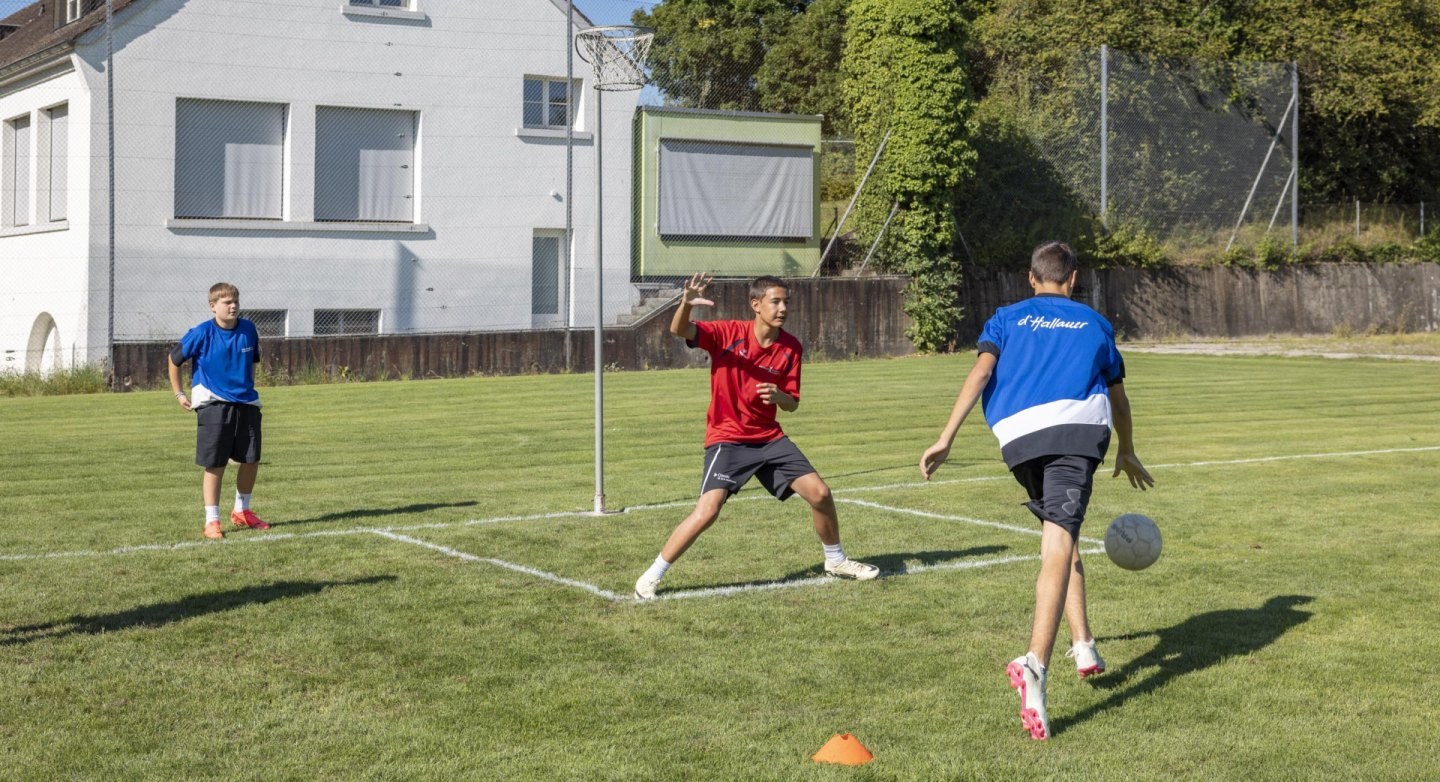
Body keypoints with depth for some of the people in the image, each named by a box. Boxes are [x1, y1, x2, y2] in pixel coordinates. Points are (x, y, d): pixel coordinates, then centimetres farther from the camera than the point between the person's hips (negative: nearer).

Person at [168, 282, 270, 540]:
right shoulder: (201, 334, -10)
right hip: (213, 403, -5)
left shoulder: (248, 330, 1)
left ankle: (241, 511, 30)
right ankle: (212, 521, 6)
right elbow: (174, 359, 4)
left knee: (251, 460, 10)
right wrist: (178, 394, 5)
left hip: (246, 403, 5)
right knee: (214, 464, -3)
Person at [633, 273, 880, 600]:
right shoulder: (728, 333, -13)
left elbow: (792, 404, 3)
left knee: (819, 492, 1)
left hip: (769, 437, 5)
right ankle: (651, 576, -6)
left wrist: (780, 397, -21)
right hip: (727, 438, -5)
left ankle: (836, 560, 28)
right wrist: (686, 304, -46)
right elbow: (679, 330, -25)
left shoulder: (791, 347, -2)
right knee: (708, 510, -21)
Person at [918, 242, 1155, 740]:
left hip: (1018, 436, 2)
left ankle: (1083, 645, 22)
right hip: (1078, 426, -2)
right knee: (1059, 542, -15)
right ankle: (1036, 665, -32)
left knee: (1059, 535, 24)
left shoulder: (1008, 318, 22)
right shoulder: (1095, 324, 26)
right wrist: (1127, 453, 50)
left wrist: (946, 437, -3)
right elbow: (1118, 396, 35)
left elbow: (981, 371, 4)